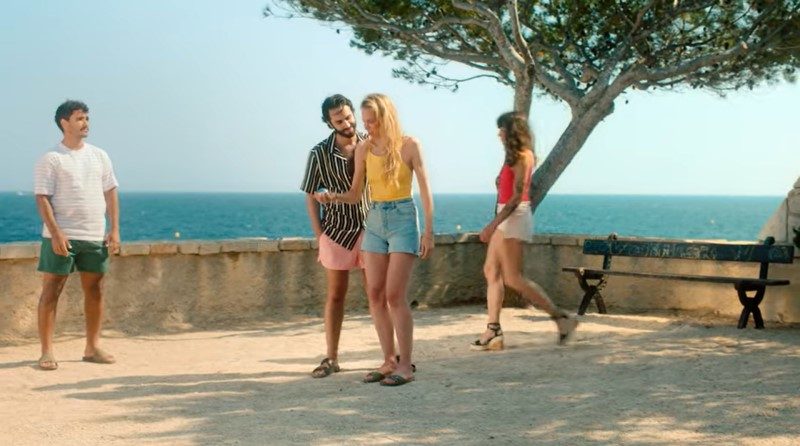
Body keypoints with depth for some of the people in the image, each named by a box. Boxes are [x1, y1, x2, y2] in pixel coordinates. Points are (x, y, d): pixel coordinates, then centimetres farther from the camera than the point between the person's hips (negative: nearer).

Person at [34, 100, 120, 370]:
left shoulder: (99, 156, 11)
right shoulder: (51, 159, -4)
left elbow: (110, 193, 13)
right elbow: (42, 198, -8)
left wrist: (114, 229, 4)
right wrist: (55, 233, -18)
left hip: (95, 237, 5)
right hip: (61, 236, -5)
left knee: (94, 290, 8)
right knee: (51, 291, -3)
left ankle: (92, 348, 18)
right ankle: (46, 352, 1)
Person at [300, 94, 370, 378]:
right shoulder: (320, 154, -4)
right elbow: (311, 197, 3)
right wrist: (319, 237, -2)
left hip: (370, 228, 0)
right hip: (337, 232, 0)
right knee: (335, 295, 7)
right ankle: (331, 358, 14)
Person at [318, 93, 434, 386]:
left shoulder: (408, 145, -6)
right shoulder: (363, 149, 5)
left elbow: (425, 190, -4)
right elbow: (355, 194, 9)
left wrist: (429, 231, -9)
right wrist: (334, 197, -12)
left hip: (402, 219, -5)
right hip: (375, 221, 5)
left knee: (394, 294, -11)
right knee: (375, 294, 1)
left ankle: (405, 365, -4)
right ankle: (389, 361, 10)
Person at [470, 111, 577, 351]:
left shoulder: (522, 156, -12)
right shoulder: (515, 156, 17)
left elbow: (517, 196, -19)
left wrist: (493, 225, -22)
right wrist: (495, 225, 16)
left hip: (515, 217, -10)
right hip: (506, 217, 10)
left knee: (513, 278, -9)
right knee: (491, 271, 6)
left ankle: (561, 317, -4)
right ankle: (493, 331, 5)